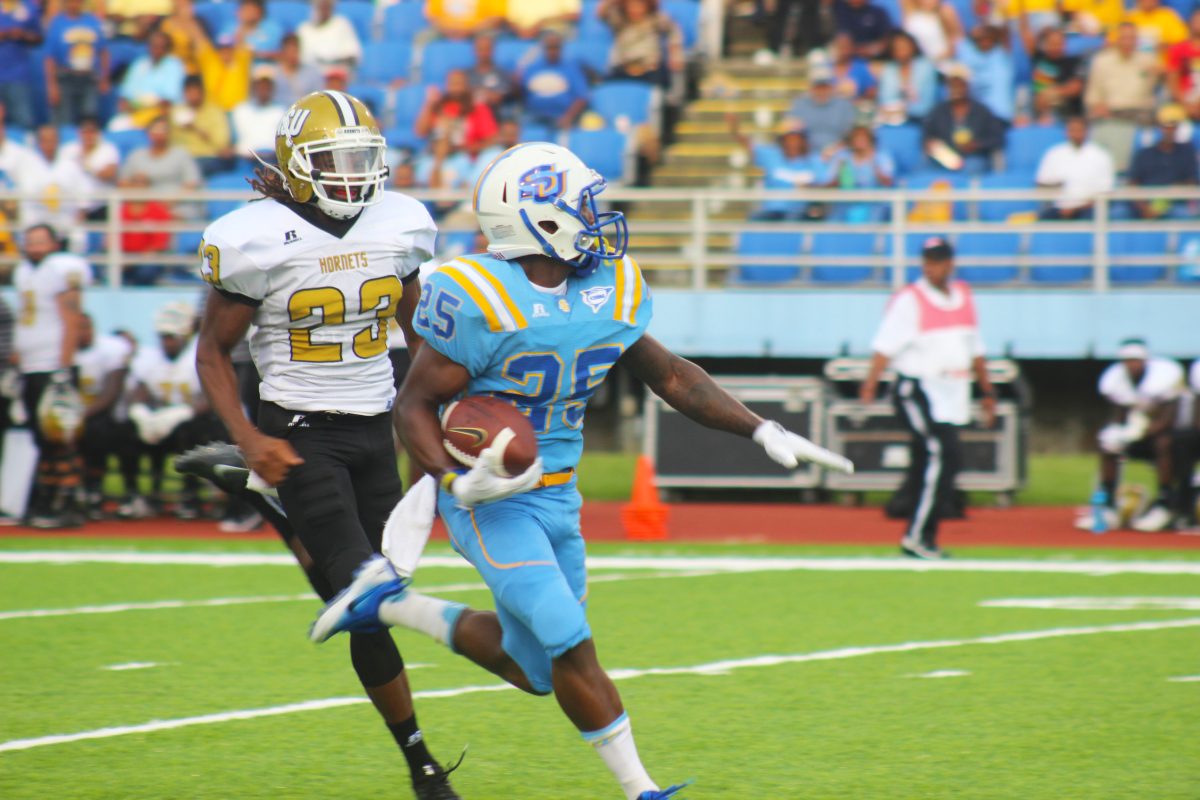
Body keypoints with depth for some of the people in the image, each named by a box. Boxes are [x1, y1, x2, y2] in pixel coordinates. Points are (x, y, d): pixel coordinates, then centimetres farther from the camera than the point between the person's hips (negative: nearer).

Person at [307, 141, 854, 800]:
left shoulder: (607, 293, 0)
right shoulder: (481, 299, -19)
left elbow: (670, 376, 12)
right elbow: (415, 404, -13)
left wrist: (762, 431, 4)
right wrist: (457, 482, -29)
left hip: (556, 498, 7)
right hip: (491, 500, -7)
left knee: (535, 669, 13)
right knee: (571, 646, -16)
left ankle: (391, 603, 28)